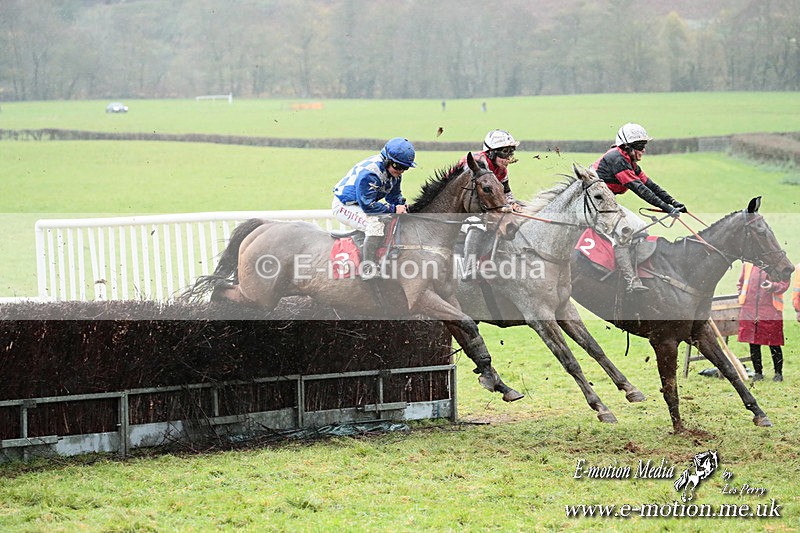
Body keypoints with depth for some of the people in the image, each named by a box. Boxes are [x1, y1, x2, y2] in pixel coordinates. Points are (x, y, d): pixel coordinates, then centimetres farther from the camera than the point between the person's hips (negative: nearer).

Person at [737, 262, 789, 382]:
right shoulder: (748, 264, 10)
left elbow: (784, 284, -5)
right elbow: (741, 282, 22)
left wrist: (773, 286, -24)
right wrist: (741, 294, 9)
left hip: (771, 311, -3)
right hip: (749, 309, 3)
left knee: (774, 344, 1)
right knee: (753, 344, 7)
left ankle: (778, 373, 13)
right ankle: (758, 372, 18)